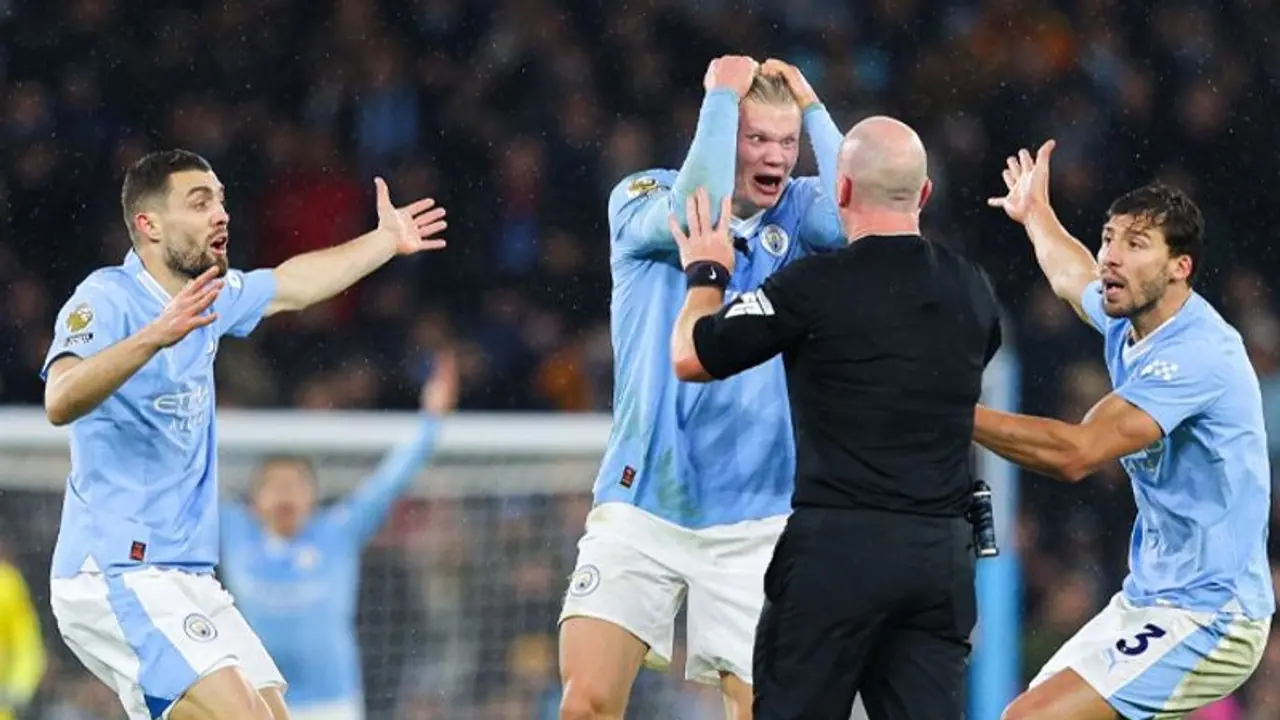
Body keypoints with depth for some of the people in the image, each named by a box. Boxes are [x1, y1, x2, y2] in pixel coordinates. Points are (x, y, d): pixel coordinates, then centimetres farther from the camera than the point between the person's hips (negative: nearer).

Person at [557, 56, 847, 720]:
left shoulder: (796, 212, 4)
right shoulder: (641, 199, -1)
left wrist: (811, 108, -10)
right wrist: (722, 95, -16)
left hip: (755, 520, 1)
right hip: (639, 508, -1)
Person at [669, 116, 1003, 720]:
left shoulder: (815, 286, -9)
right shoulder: (972, 291, 8)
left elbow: (691, 358, 1)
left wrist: (707, 274, 20)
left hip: (838, 547, -5)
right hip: (943, 553, 5)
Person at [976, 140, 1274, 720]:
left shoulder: (1194, 354, -21)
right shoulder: (1129, 324, 7)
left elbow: (1075, 452, -30)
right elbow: (1072, 275, 35)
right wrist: (1036, 214, 53)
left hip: (1205, 616, -10)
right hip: (1145, 602, 10)